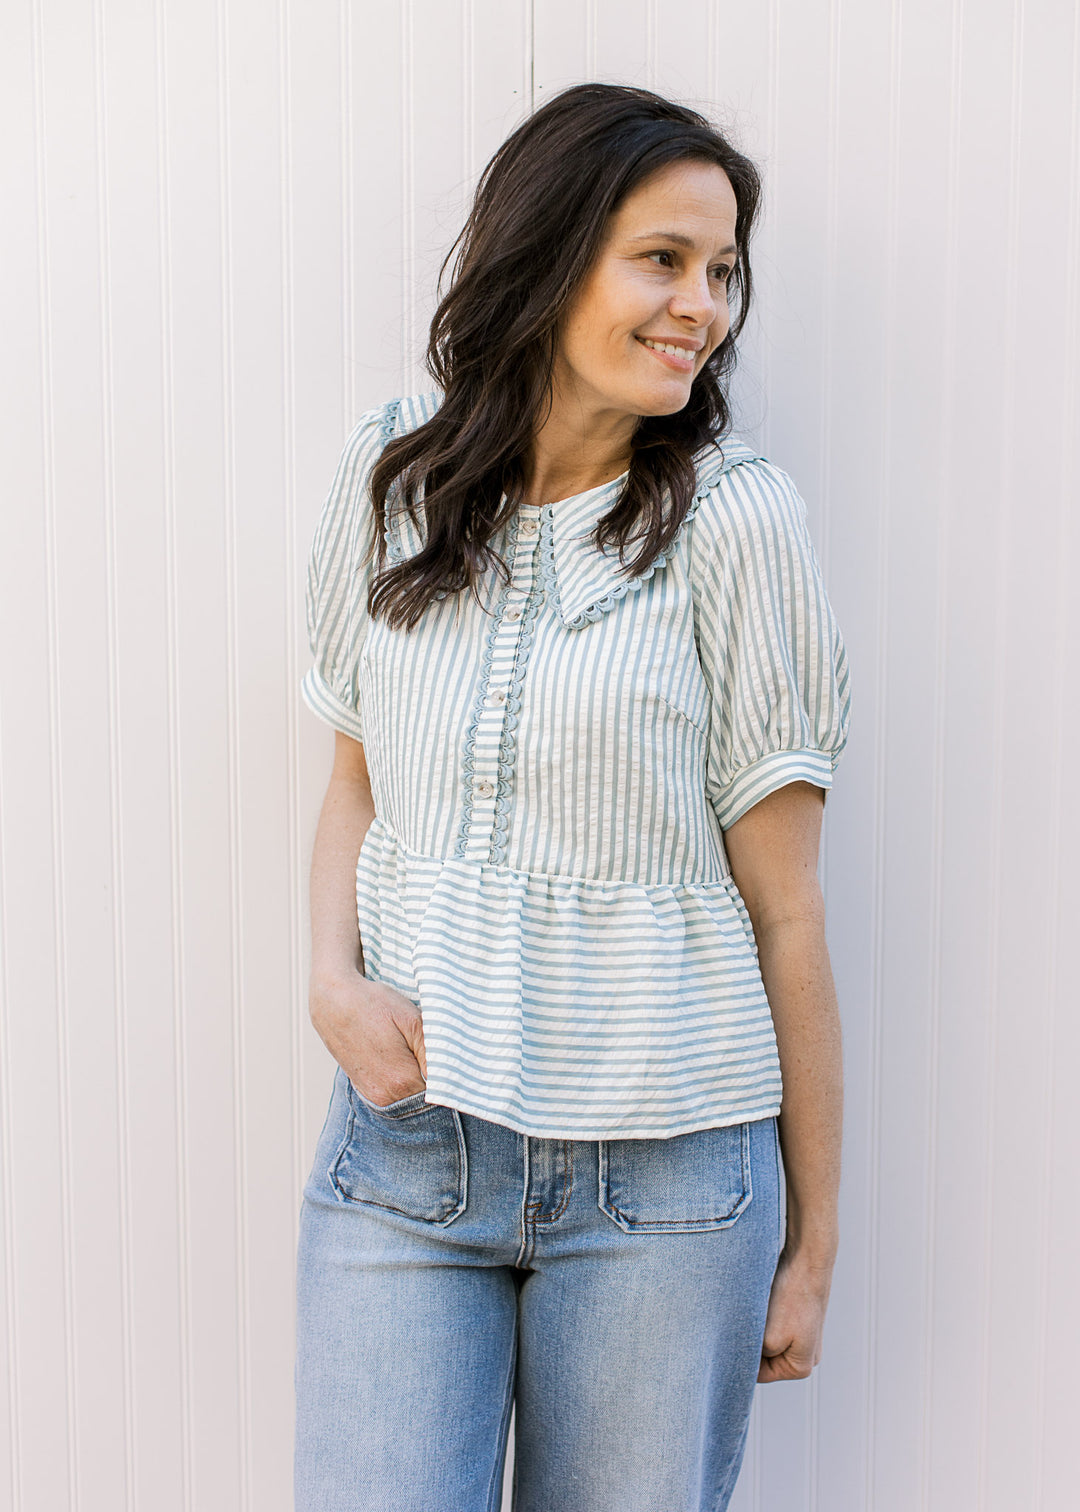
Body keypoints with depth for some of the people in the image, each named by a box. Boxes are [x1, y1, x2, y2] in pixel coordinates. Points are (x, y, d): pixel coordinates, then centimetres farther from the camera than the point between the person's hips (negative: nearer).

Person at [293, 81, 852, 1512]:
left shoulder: (732, 515, -8)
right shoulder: (391, 473, 2)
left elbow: (784, 904, -5)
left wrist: (814, 1236, 0)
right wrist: (334, 979, -5)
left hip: (662, 1174, -2)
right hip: (405, 1135, 2)